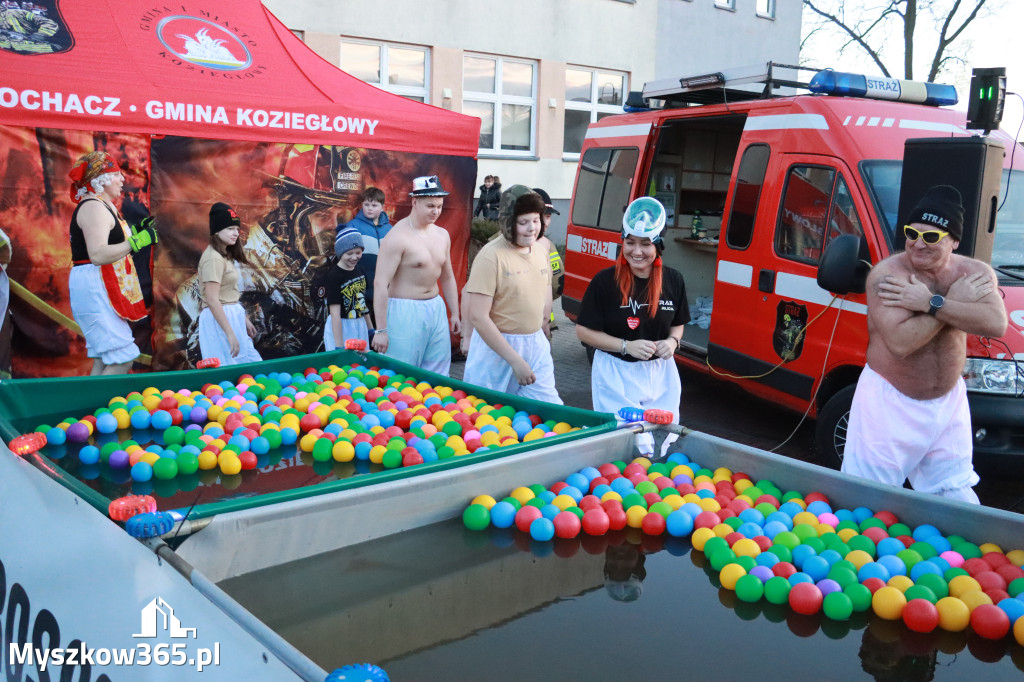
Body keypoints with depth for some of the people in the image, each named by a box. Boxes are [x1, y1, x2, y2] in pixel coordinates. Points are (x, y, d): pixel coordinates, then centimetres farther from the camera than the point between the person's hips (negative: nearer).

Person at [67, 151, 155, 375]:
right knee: (122, 359, -14)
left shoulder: (104, 207, 19)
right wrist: (136, 241, -21)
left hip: (103, 289, 11)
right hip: (95, 288, -11)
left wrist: (136, 232, 14)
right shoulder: (94, 207, -13)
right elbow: (98, 255, -24)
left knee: (103, 360, 12)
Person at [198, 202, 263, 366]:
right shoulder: (213, 258, -16)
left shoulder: (226, 256, 13)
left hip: (232, 316, 10)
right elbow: (212, 300, -22)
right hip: (219, 319, -10)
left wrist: (244, 319, 18)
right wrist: (230, 334, -24)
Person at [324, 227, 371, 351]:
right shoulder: (334, 276, -16)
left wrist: (370, 329, 18)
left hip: (360, 326, 6)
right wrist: (339, 347, -22)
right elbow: (335, 313, -19)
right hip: (339, 328, -6)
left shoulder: (360, 270, 5)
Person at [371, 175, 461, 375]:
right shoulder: (398, 237, -14)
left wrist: (455, 314, 18)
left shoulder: (442, 235, 9)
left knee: (437, 378, 10)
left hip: (436, 308, 7)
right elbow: (380, 283, -18)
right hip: (405, 312, -7)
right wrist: (381, 329, -20)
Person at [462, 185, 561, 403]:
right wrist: (515, 360, -19)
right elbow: (478, 317, -19)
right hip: (496, 346, -5)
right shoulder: (491, 256, -15)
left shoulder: (541, 249, 5)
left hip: (536, 346, 6)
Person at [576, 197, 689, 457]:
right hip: (615, 374, -4)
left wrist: (672, 342, -7)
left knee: (664, 441, 8)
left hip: (660, 374, 4)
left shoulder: (673, 281, 0)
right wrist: (626, 346, -18)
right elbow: (584, 331, -8)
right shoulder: (605, 281, -12)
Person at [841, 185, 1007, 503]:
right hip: (889, 403, -4)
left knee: (957, 498, 17)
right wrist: (956, 301, -21)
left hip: (948, 402, 4)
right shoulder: (886, 274, -17)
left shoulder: (976, 274, -2)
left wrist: (930, 302, -28)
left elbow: (997, 325, -21)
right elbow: (899, 342, -28)